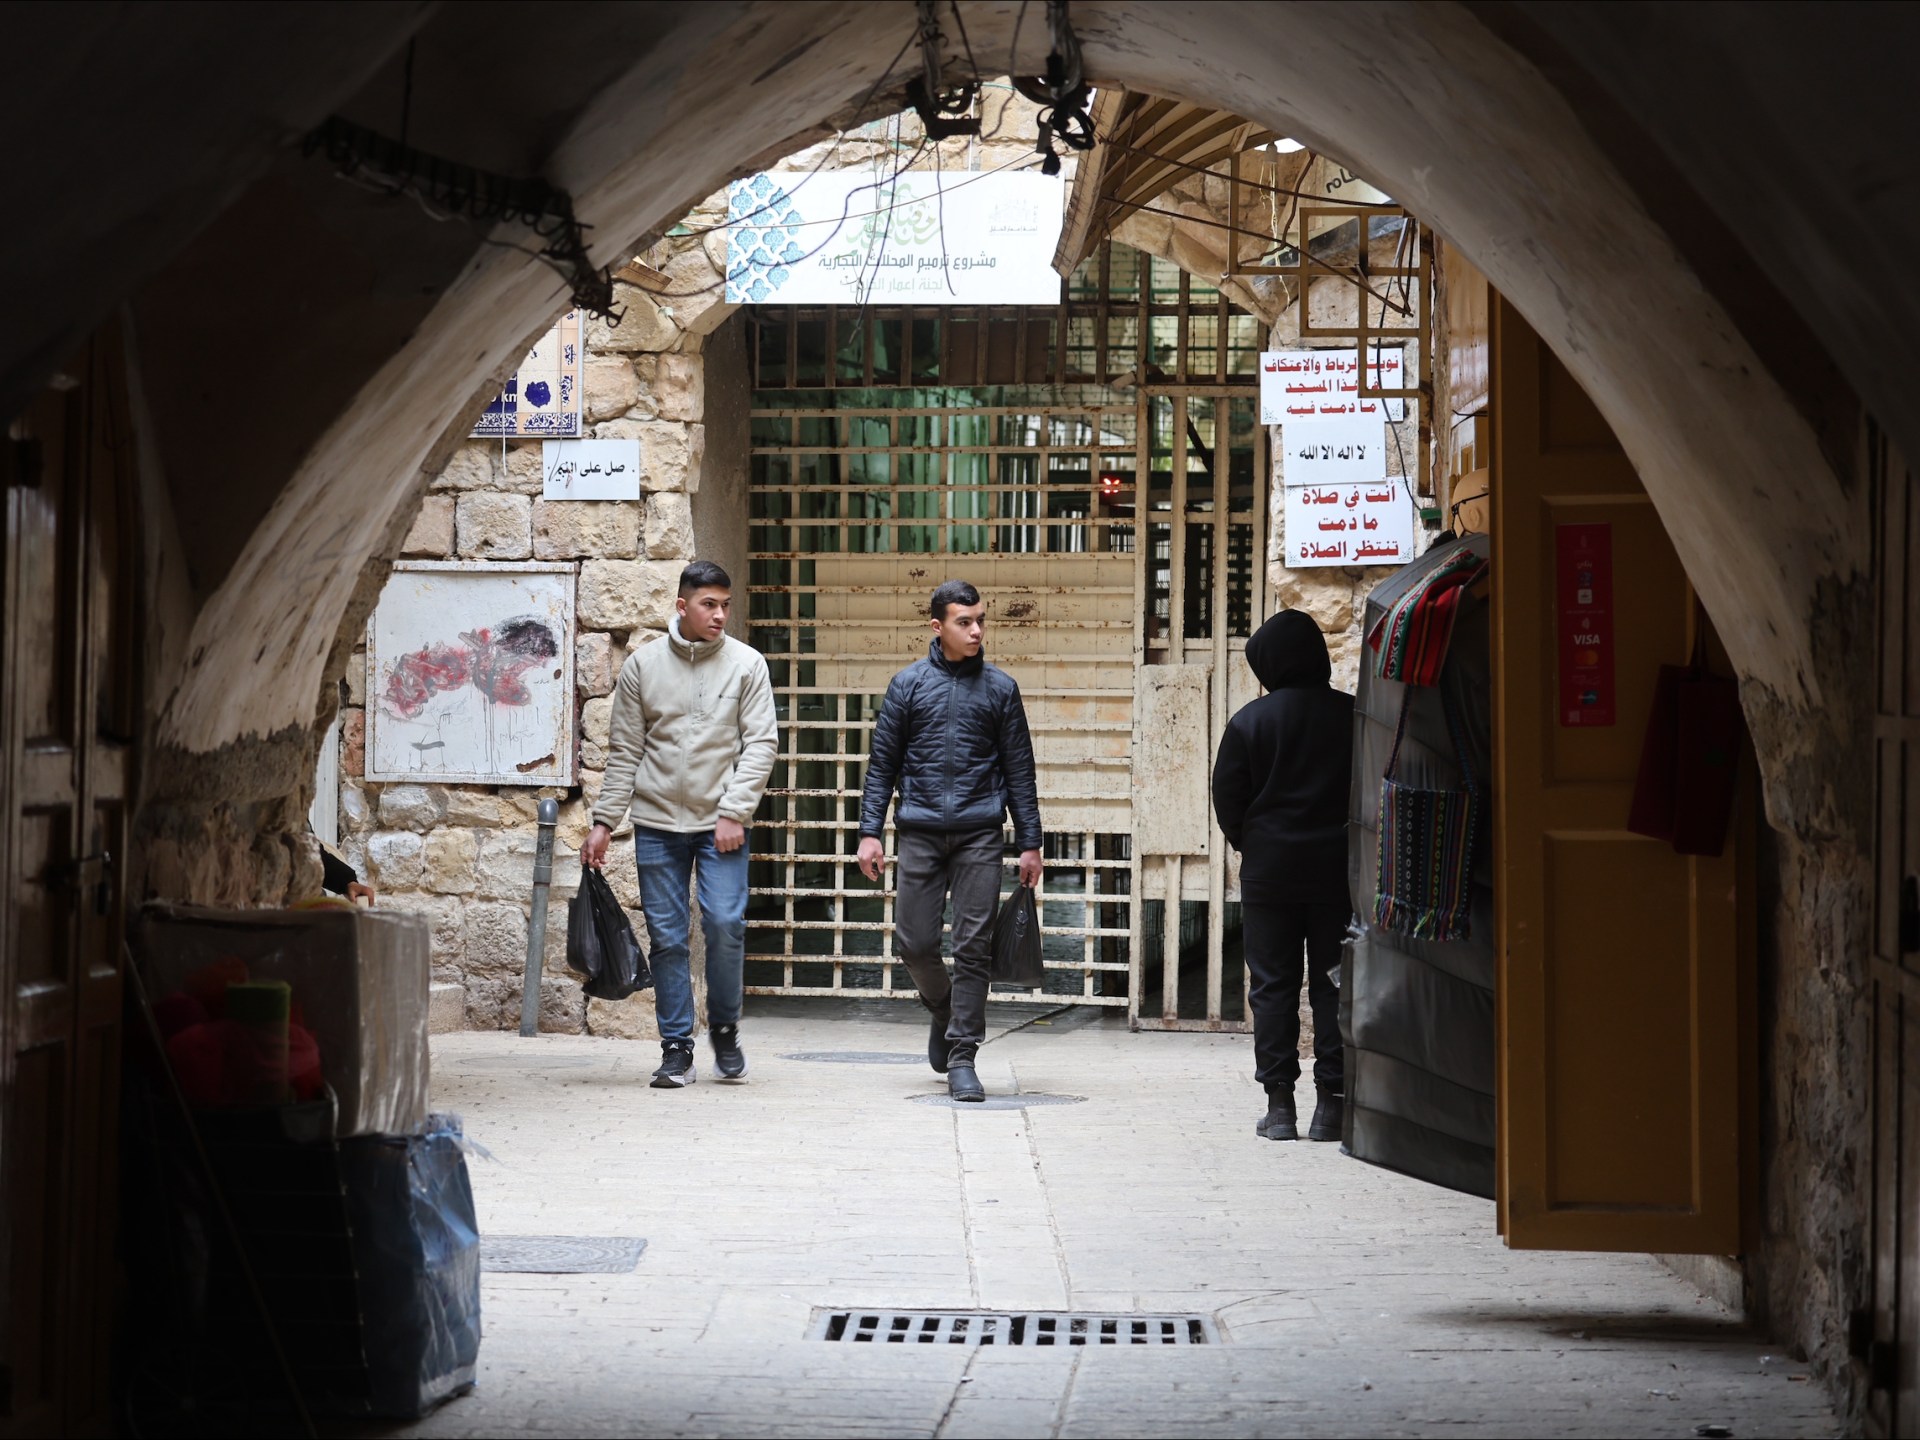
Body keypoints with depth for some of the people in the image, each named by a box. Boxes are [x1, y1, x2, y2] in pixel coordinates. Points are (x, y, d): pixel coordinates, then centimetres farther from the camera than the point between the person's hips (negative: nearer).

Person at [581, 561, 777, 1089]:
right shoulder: (642, 665, 4)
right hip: (657, 822, 1)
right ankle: (676, 1048, 9)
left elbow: (761, 743, -2)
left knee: (726, 924, -12)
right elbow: (624, 752, 7)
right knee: (666, 937, 1)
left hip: (721, 824, -1)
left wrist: (734, 812, -11)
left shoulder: (746, 664, 1)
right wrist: (603, 821, 2)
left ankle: (725, 1029, 10)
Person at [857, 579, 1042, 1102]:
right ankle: (945, 1013, 30)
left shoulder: (1000, 688, 7)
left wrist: (1030, 843, 5)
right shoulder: (908, 684, 6)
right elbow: (882, 762, 7)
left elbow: (1019, 769, 9)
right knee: (915, 942, 0)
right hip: (919, 833, 1)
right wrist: (871, 832, 0)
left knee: (973, 948, -4)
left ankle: (962, 1058, 1)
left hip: (978, 833, 0)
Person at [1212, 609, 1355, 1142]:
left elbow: (1227, 799, -3)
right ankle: (1331, 1103, 4)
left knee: (1273, 984, 4)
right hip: (1340, 871, 1)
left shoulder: (1250, 721, -6)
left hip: (1270, 872, -1)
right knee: (1335, 985, 6)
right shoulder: (1355, 716, -2)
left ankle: (1279, 1104, 2)